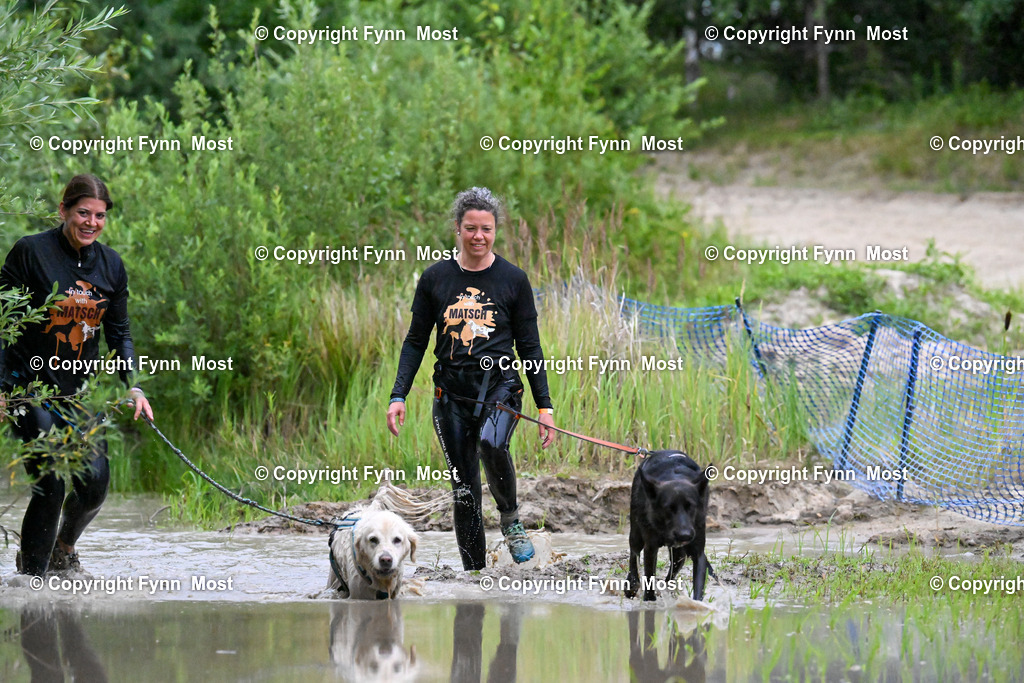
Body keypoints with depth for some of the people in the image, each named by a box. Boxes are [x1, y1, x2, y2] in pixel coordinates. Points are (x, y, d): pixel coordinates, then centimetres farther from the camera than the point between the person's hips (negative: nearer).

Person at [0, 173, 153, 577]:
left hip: (80, 391, 5)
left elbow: (119, 333, 14)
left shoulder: (111, 265, 5)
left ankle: (63, 549, 27)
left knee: (95, 483, -3)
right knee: (50, 485, -15)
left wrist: (133, 385, 1)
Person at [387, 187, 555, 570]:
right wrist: (398, 396, -2)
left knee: (492, 444, -33)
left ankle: (510, 518, -8)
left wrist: (544, 405, 0)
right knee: (464, 491, 1)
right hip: (452, 392, 2)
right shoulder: (435, 279, 5)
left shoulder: (513, 280, 2)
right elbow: (415, 342, 9)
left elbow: (530, 347, 5)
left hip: (499, 385, -2)